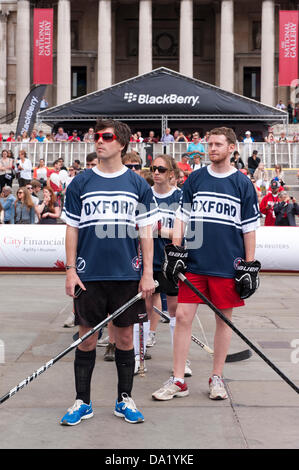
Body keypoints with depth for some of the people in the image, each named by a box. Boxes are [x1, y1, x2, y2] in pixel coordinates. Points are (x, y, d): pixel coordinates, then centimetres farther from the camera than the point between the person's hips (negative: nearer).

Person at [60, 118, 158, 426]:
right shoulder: (80, 184, 4)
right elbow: (72, 229, 6)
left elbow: (146, 232, 5)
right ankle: (82, 402, 16)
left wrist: (148, 273, -1)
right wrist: (70, 270, -1)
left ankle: (124, 400, 20)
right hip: (89, 275, 0)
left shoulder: (138, 185, 4)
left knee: (125, 338, 7)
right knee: (87, 339, 4)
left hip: (127, 275, 0)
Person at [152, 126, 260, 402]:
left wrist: (249, 267, -1)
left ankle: (217, 378, 22)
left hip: (228, 265, -1)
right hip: (194, 263, 1)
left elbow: (249, 228, 2)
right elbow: (182, 216, 8)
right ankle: (178, 381, 7)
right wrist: (175, 250, -2)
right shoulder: (195, 179, 7)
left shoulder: (243, 184, 1)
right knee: (183, 316, -2)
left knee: (224, 319, 7)